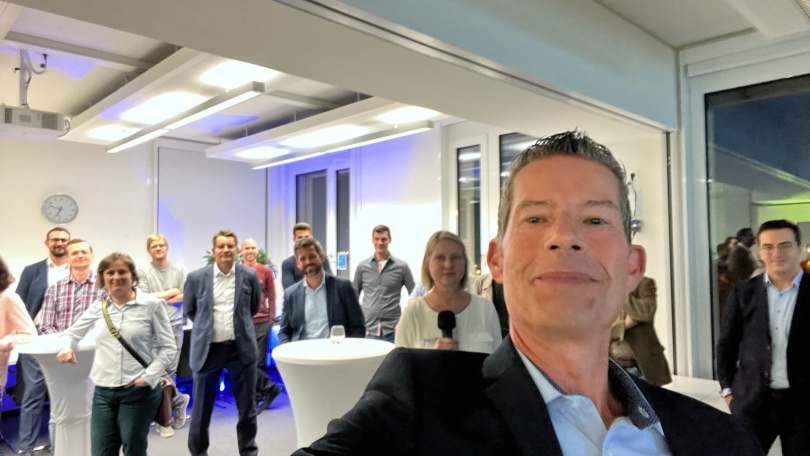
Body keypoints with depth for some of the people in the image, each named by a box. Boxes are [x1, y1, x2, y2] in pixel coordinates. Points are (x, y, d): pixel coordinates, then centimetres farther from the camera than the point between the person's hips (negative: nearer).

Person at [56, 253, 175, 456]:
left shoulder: (152, 305, -6)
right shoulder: (98, 307, 7)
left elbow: (168, 347, -4)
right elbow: (72, 332, 18)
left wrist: (148, 377, -14)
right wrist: (66, 346, -5)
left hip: (139, 391, -4)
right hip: (103, 391, 4)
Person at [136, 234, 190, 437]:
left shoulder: (180, 270, 8)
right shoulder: (143, 272, 2)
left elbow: (186, 296, 1)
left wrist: (158, 298, -6)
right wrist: (170, 293, -4)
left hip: (174, 326, 1)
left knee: (170, 371, 3)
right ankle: (177, 400, 16)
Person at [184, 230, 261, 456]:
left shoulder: (250, 275, -4)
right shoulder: (196, 277, -5)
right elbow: (189, 309, 12)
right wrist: (207, 326, 11)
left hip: (241, 348, 0)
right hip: (207, 349, 0)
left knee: (247, 408, 10)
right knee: (201, 408, 9)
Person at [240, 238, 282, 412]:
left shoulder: (266, 271, 5)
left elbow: (271, 297, 8)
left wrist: (271, 319, 2)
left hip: (262, 322, -1)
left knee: (259, 363, 2)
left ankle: (257, 399, 14)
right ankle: (271, 387, 13)